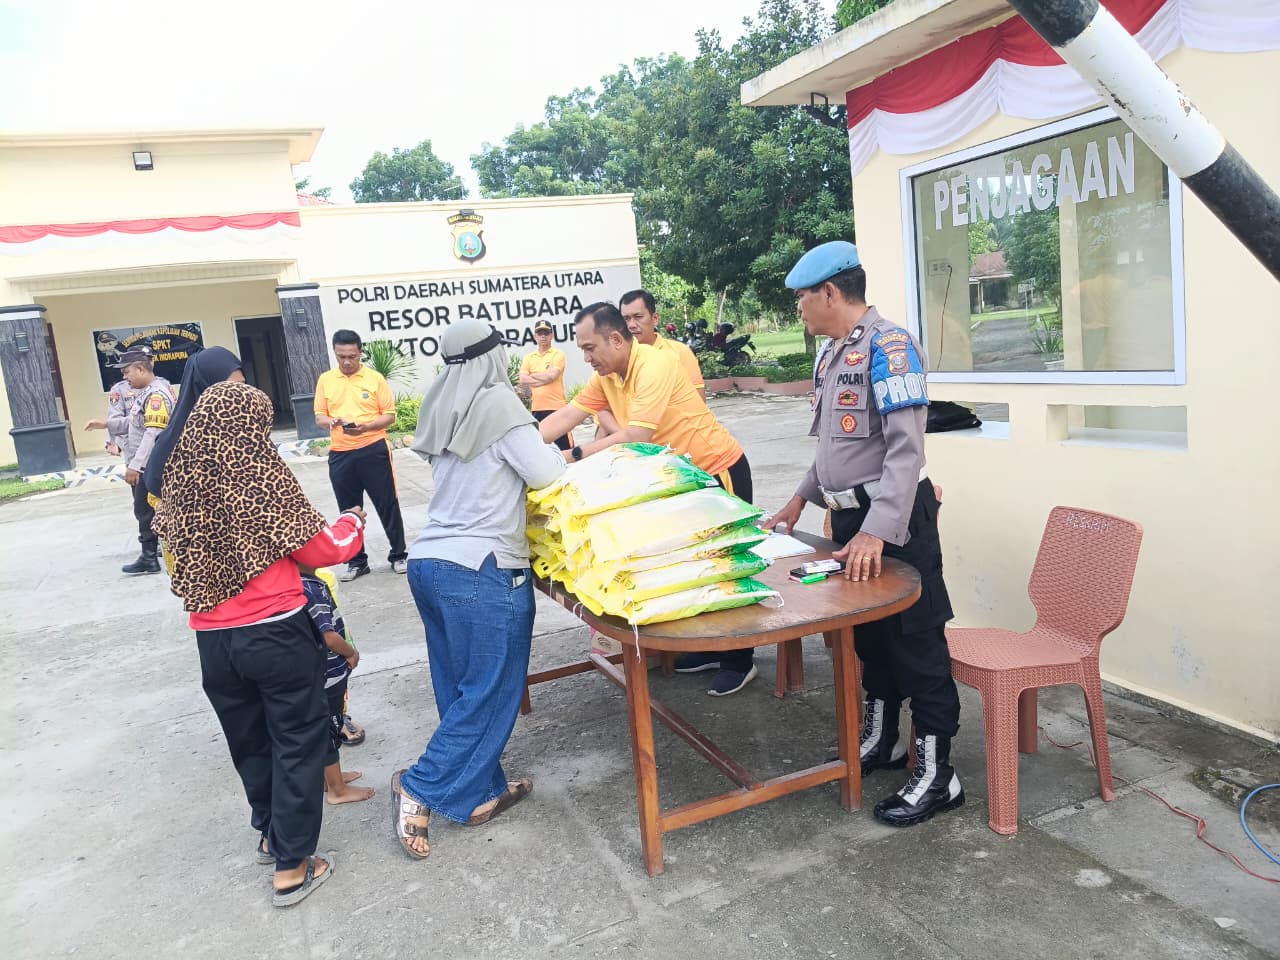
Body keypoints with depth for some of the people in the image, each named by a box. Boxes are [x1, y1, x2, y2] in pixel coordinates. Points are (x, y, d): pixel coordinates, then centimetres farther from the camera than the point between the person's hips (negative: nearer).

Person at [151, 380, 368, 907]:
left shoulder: (179, 477, -1)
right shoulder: (261, 474, -15)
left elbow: (180, 550, 14)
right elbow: (320, 549, -10)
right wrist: (353, 521, 7)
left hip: (213, 638, 5)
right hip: (276, 632, -5)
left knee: (248, 739, 23)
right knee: (298, 740, 9)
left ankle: (272, 832, 42)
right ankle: (291, 866, 14)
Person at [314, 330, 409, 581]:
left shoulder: (375, 378, -2)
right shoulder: (325, 380, 6)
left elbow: (390, 415, -2)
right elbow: (319, 417, 8)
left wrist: (366, 426, -19)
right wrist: (330, 421, -16)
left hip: (374, 450, -3)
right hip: (340, 454, 3)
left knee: (387, 505, 4)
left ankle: (399, 555, 17)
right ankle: (356, 561, 22)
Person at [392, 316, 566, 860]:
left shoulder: (442, 410, 13)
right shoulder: (497, 402, -9)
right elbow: (544, 474, -10)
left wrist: (542, 450, 23)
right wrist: (559, 453, 11)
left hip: (428, 562, 8)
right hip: (481, 569, -8)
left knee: (459, 689, 15)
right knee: (491, 691, 5)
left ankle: (480, 794, 25)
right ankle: (421, 788, 6)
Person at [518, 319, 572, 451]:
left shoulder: (558, 354, 1)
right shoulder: (528, 358, 13)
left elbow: (552, 375, -14)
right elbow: (522, 381, 0)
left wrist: (532, 375, -1)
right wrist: (544, 378, -9)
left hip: (557, 407, -4)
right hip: (537, 409, 5)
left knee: (564, 449, -3)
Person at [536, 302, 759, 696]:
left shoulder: (655, 364, -27)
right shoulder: (606, 376, -1)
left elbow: (635, 436, -32)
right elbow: (565, 416, -3)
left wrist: (574, 457, -29)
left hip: (720, 470, -8)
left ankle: (739, 661, 14)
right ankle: (711, 647, 30)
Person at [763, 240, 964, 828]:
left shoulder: (886, 345, -17)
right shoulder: (832, 351, 12)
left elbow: (907, 448, -25)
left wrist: (877, 532, -32)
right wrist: (801, 499, 23)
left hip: (892, 517, -9)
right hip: (849, 514, 9)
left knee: (914, 638, 0)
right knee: (867, 630, 18)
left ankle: (937, 775, 12)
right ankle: (880, 740, 35)